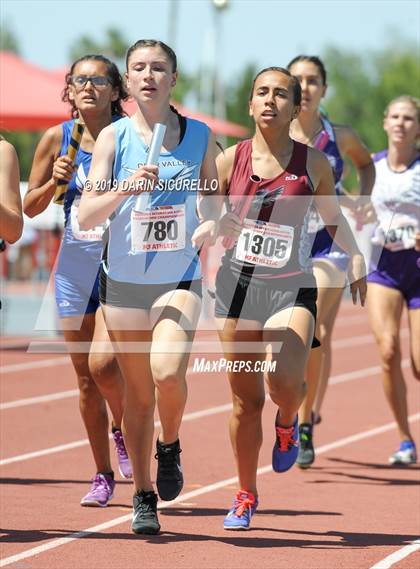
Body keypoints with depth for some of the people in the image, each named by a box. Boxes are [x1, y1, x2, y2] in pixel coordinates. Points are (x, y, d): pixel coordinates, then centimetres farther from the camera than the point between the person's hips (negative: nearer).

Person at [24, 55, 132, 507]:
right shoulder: (57, 139, 2)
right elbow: (30, 208, 8)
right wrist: (55, 183, -10)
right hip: (75, 266, 3)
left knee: (102, 363, -18)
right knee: (85, 378, 7)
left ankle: (124, 427, 13)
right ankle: (103, 475, 19)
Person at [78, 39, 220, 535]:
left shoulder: (199, 136, 1)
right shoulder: (114, 137, -3)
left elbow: (212, 196, 14)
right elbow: (86, 216, -7)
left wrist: (211, 224, -8)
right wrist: (127, 188, -24)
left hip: (180, 280, 0)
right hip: (123, 280, 0)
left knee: (168, 372, -23)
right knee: (137, 391, 6)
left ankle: (169, 446, 9)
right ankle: (143, 496, 22)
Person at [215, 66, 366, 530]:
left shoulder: (313, 163, 0)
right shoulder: (230, 159, 1)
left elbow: (333, 216, 15)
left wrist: (354, 256, 2)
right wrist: (218, 227, -14)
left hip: (291, 287, -1)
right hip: (237, 283, 1)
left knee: (283, 381, -24)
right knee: (245, 400, 4)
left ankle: (287, 424, 14)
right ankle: (246, 496, 22)